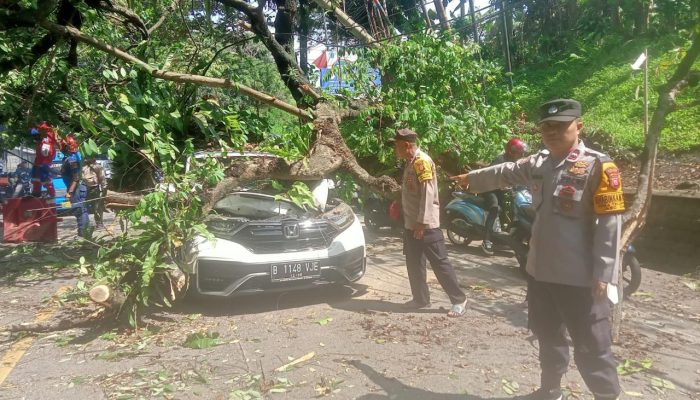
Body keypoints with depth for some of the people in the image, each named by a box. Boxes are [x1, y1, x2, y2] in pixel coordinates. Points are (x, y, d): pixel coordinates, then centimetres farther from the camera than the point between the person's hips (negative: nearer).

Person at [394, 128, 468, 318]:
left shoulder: (422, 161, -17)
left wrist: (422, 223, -23)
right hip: (411, 224, 10)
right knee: (414, 263, 14)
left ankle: (459, 300, 8)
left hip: (426, 225, -10)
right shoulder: (410, 162, 12)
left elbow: (428, 194, -22)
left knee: (440, 263, -2)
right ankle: (420, 299, 26)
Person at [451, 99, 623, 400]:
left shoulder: (598, 166, -13)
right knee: (548, 336, 22)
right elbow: (505, 173, 26)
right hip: (540, 271, 7)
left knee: (591, 347, 2)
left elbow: (609, 224, -16)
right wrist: (471, 178, 38)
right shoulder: (537, 164, 7)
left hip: (580, 277, -7)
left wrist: (603, 275, -19)